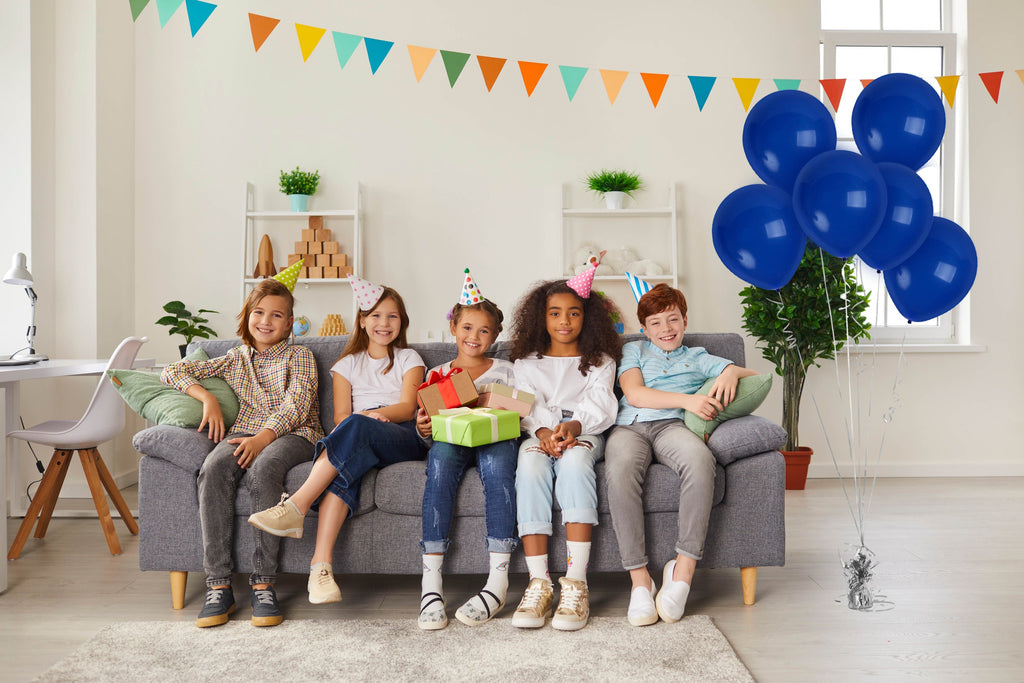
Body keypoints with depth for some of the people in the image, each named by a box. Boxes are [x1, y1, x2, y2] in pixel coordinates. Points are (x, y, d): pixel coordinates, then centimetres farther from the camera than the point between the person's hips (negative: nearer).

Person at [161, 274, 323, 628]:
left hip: (290, 434, -3)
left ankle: (263, 585, -33)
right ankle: (218, 586, -31)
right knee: (213, 468, -33)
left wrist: (263, 437, -22)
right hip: (243, 433, 3)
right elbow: (173, 371, 22)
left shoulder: (299, 355, 14)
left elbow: (296, 404, -3)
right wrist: (207, 397, 1)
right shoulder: (235, 358, 25)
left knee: (264, 467, -38)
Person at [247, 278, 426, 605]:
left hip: (403, 438, -1)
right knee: (346, 467, -37)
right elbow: (341, 415, 10)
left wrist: (376, 414, -19)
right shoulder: (348, 364, 23)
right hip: (358, 443, 1)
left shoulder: (409, 358, 19)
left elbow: (407, 407, 3)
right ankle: (322, 563, -46)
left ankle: (295, 506, -39)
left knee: (356, 427, -36)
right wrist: (366, 418, -15)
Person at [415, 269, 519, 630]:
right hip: (451, 440, 1)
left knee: (498, 453, -38)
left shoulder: (504, 371, 17)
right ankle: (431, 581, -41)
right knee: (441, 453, -36)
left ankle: (498, 580, -42)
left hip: (494, 441, -1)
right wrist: (424, 430, -8)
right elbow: (430, 430, 15)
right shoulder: (437, 374, 19)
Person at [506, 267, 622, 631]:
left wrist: (574, 425, -22)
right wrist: (544, 430, -19)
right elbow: (529, 405, 5)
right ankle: (539, 583, -37)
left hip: (584, 433, -1)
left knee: (574, 461, -38)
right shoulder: (527, 363, 22)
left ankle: (575, 584, -41)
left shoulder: (600, 361, 18)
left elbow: (600, 404, 1)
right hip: (539, 434, 1)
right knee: (530, 467, -35)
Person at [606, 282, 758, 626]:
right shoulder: (633, 350, 28)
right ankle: (640, 579, -31)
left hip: (671, 426, 1)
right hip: (629, 426, -1)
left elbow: (755, 375, 25)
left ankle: (684, 567, -32)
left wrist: (732, 372, 0)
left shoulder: (697, 358, 32)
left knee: (701, 460, -39)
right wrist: (687, 400, -5)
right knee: (620, 472, -39)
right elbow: (634, 393, 7)